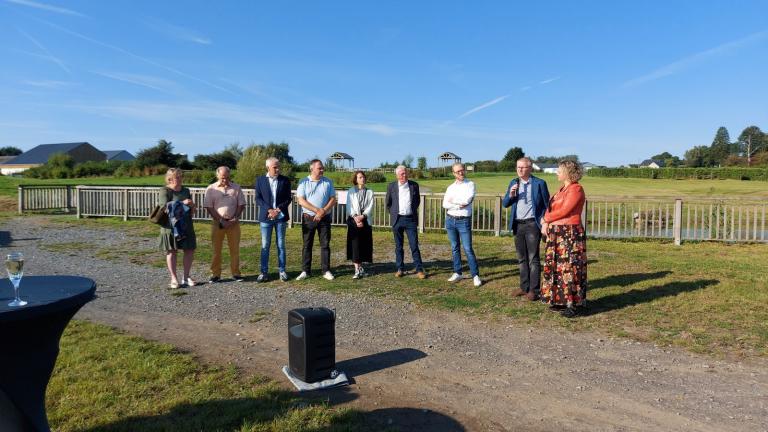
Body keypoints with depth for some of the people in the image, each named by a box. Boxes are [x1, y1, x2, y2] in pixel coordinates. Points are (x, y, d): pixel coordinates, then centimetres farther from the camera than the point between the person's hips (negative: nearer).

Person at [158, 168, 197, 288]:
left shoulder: (186, 190, 16)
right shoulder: (165, 191, -2)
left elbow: (192, 210, 23)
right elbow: (165, 206, -19)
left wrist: (192, 206, 0)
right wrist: (182, 203, -25)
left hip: (186, 225, 6)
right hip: (171, 225, -6)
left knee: (190, 250, 4)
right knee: (171, 251, 0)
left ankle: (186, 277, 15)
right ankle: (174, 279, 8)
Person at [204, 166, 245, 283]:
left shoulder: (236, 187, 5)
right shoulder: (211, 188, 1)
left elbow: (241, 204, 6)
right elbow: (209, 207, -3)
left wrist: (235, 218, -6)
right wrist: (221, 220, -10)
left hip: (233, 222, 1)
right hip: (217, 223, -1)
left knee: (235, 248, 4)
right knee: (216, 249, 3)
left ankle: (235, 273, 12)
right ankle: (215, 274, 11)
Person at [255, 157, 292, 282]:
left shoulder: (285, 180, 3)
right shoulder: (260, 180, 3)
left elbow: (288, 198, 1)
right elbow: (258, 199, -1)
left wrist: (278, 210, -12)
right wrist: (269, 210, -14)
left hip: (281, 217, 0)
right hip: (265, 217, 0)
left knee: (281, 245, 5)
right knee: (265, 245, 3)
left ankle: (282, 271, 13)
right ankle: (263, 272, 8)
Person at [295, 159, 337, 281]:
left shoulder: (328, 182, 5)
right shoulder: (303, 182, 0)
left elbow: (333, 199, 2)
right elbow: (301, 200, -8)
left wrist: (323, 211, -13)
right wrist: (317, 210, -15)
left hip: (324, 218, 1)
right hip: (308, 218, -1)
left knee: (325, 245, 4)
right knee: (307, 245, 4)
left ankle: (326, 271, 11)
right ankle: (305, 271, 11)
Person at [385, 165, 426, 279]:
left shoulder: (414, 185, 3)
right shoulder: (391, 186, 1)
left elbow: (417, 200, 16)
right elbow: (388, 203, 12)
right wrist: (393, 214, 10)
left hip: (410, 219, 0)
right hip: (397, 219, 1)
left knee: (414, 245, -2)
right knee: (398, 246, 7)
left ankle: (419, 269, 4)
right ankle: (400, 269, 16)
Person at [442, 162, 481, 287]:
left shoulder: (470, 184, -1)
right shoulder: (450, 187, 10)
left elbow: (467, 201, -16)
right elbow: (445, 204, -2)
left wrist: (453, 200, -3)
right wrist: (459, 205, -12)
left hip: (464, 221, -4)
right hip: (450, 220, 5)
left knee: (468, 249, -7)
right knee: (455, 248, 10)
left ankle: (475, 275, -2)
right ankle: (457, 273, 19)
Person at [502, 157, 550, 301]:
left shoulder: (539, 183, -3)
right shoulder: (513, 183, 10)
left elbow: (547, 205, 0)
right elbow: (505, 204, 8)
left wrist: (543, 221, -9)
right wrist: (511, 195, -11)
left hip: (532, 224, -5)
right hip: (517, 224, 5)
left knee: (533, 258, -4)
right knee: (522, 258, 11)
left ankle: (534, 290, 2)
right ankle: (524, 287, 20)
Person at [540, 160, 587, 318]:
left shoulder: (576, 189, -11)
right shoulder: (562, 189, 17)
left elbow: (564, 211, -18)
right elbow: (550, 207, 12)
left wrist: (546, 219, -6)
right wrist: (545, 223, -5)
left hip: (570, 233, -9)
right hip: (557, 234, 9)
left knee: (570, 267, -6)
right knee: (557, 267, 11)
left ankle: (574, 304, 0)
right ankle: (561, 299, 20)